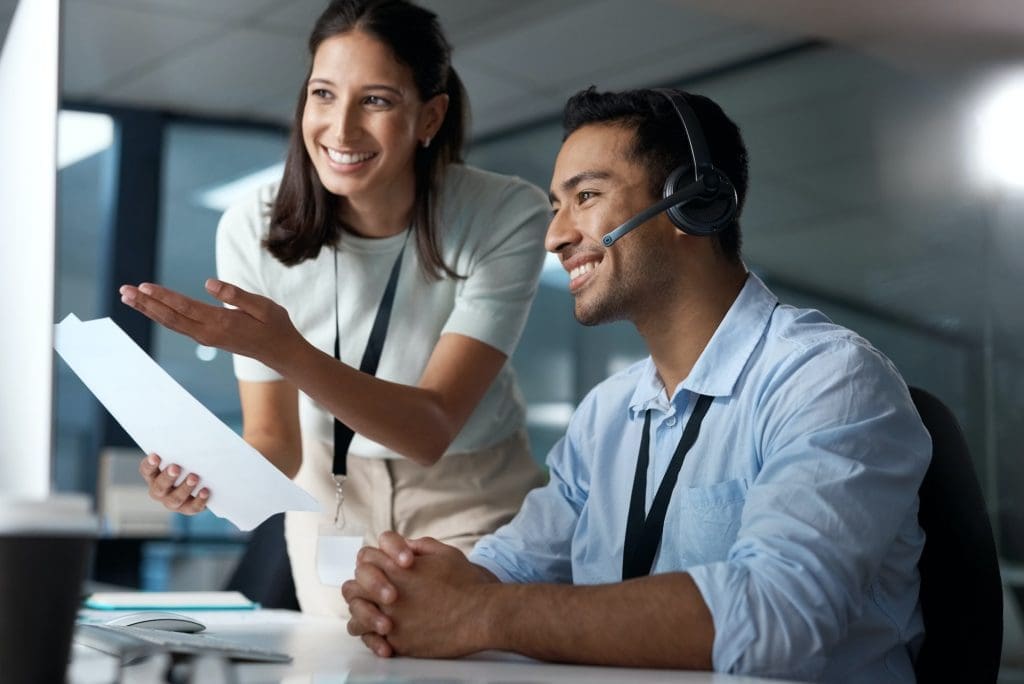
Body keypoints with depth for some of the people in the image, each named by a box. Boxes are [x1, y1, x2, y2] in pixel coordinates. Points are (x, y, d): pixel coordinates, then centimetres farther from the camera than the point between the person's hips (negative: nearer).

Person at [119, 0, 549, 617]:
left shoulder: (507, 218, -25)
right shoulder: (255, 231, -19)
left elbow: (432, 430, -29)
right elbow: (274, 437, -13)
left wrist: (286, 351, -44)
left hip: (470, 496, -1)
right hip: (332, 491, 2)